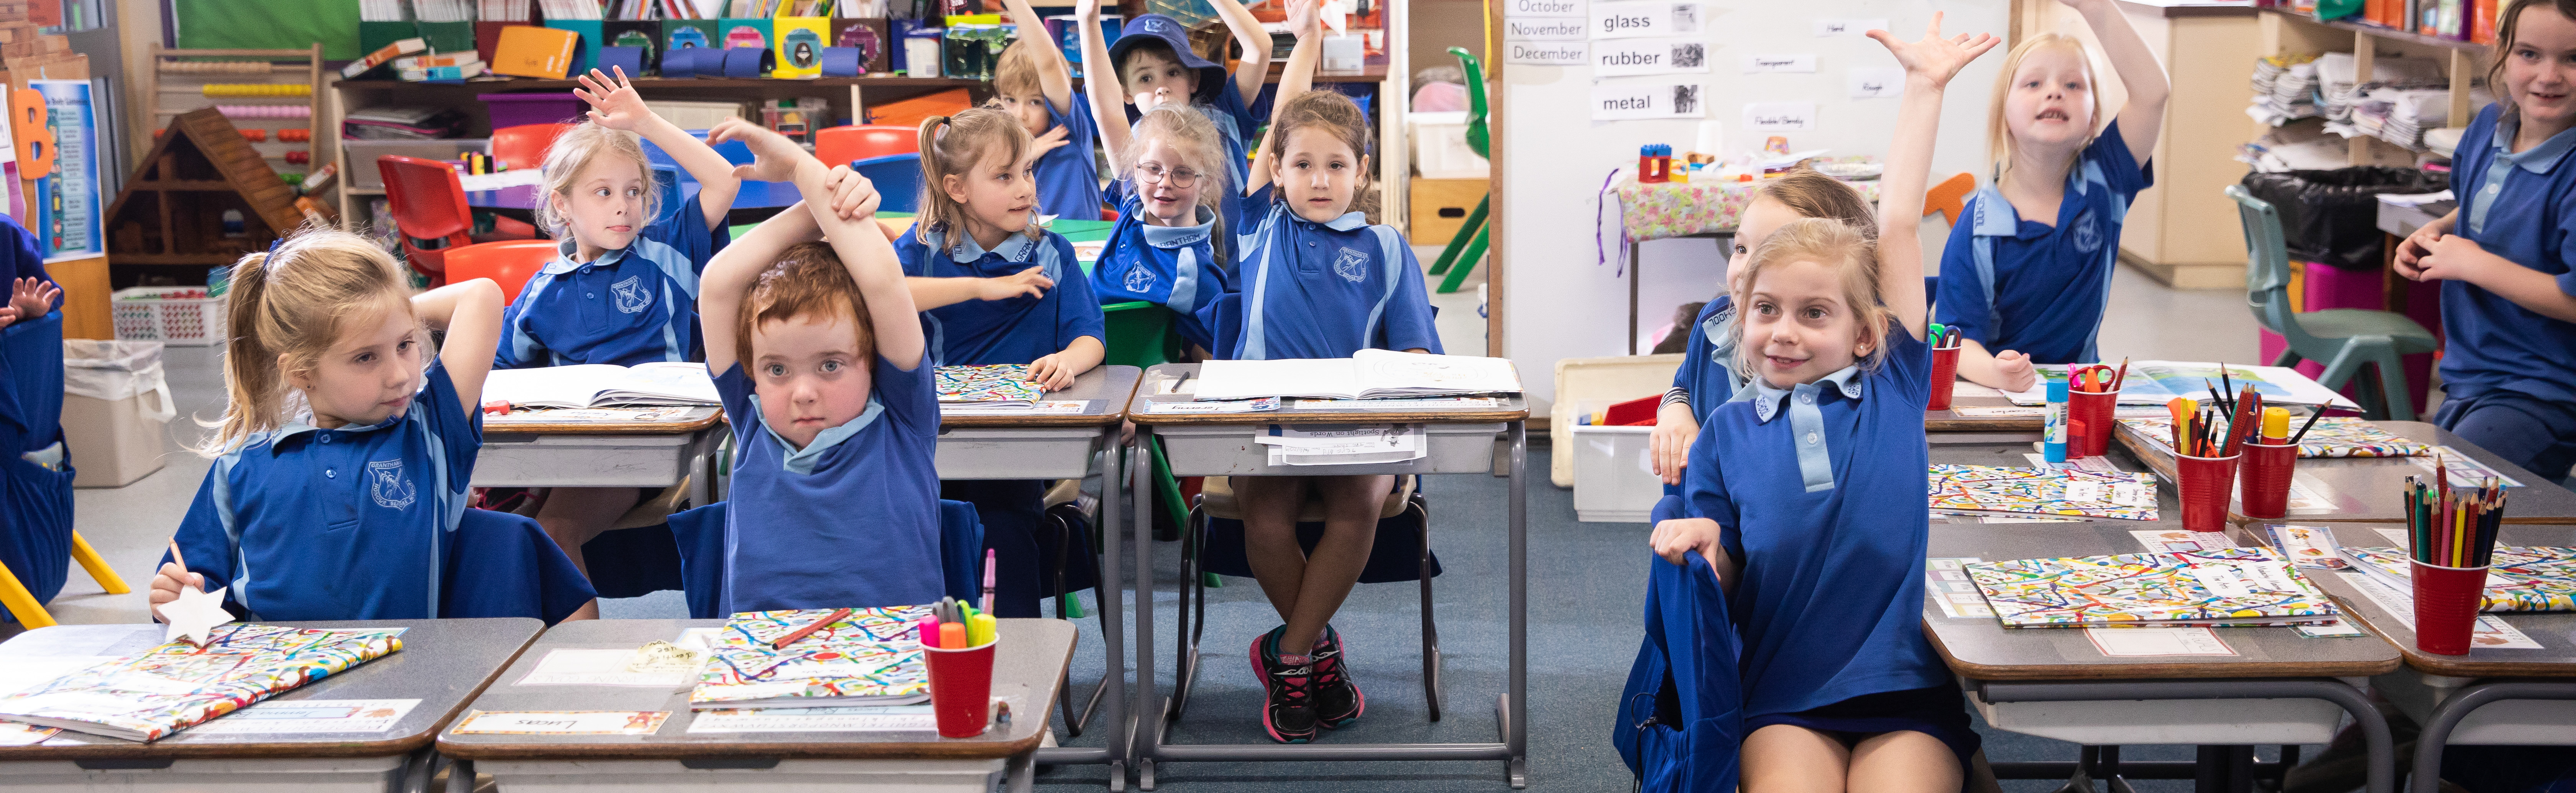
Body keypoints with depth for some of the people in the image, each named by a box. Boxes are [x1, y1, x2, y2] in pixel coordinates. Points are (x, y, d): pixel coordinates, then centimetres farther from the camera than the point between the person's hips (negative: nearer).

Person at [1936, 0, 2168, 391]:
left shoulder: (2102, 183, 0)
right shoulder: (1977, 231, -11)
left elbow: (2152, 91, -11)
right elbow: (1959, 338, -15)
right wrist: (1994, 372, -38)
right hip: (2002, 391, -2)